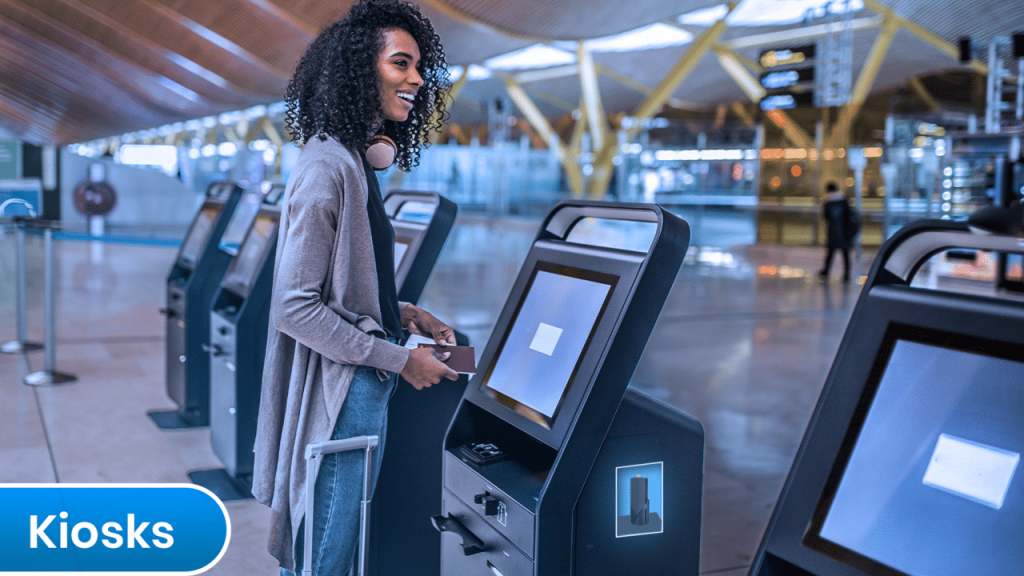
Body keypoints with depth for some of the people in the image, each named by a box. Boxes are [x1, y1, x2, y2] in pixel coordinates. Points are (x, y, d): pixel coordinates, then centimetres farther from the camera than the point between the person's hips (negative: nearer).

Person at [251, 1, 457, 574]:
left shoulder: (357, 163, 12)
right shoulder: (327, 168, -19)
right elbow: (296, 308, -22)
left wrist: (402, 312, 7)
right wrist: (400, 360, -18)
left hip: (364, 390, 10)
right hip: (340, 394, -10)